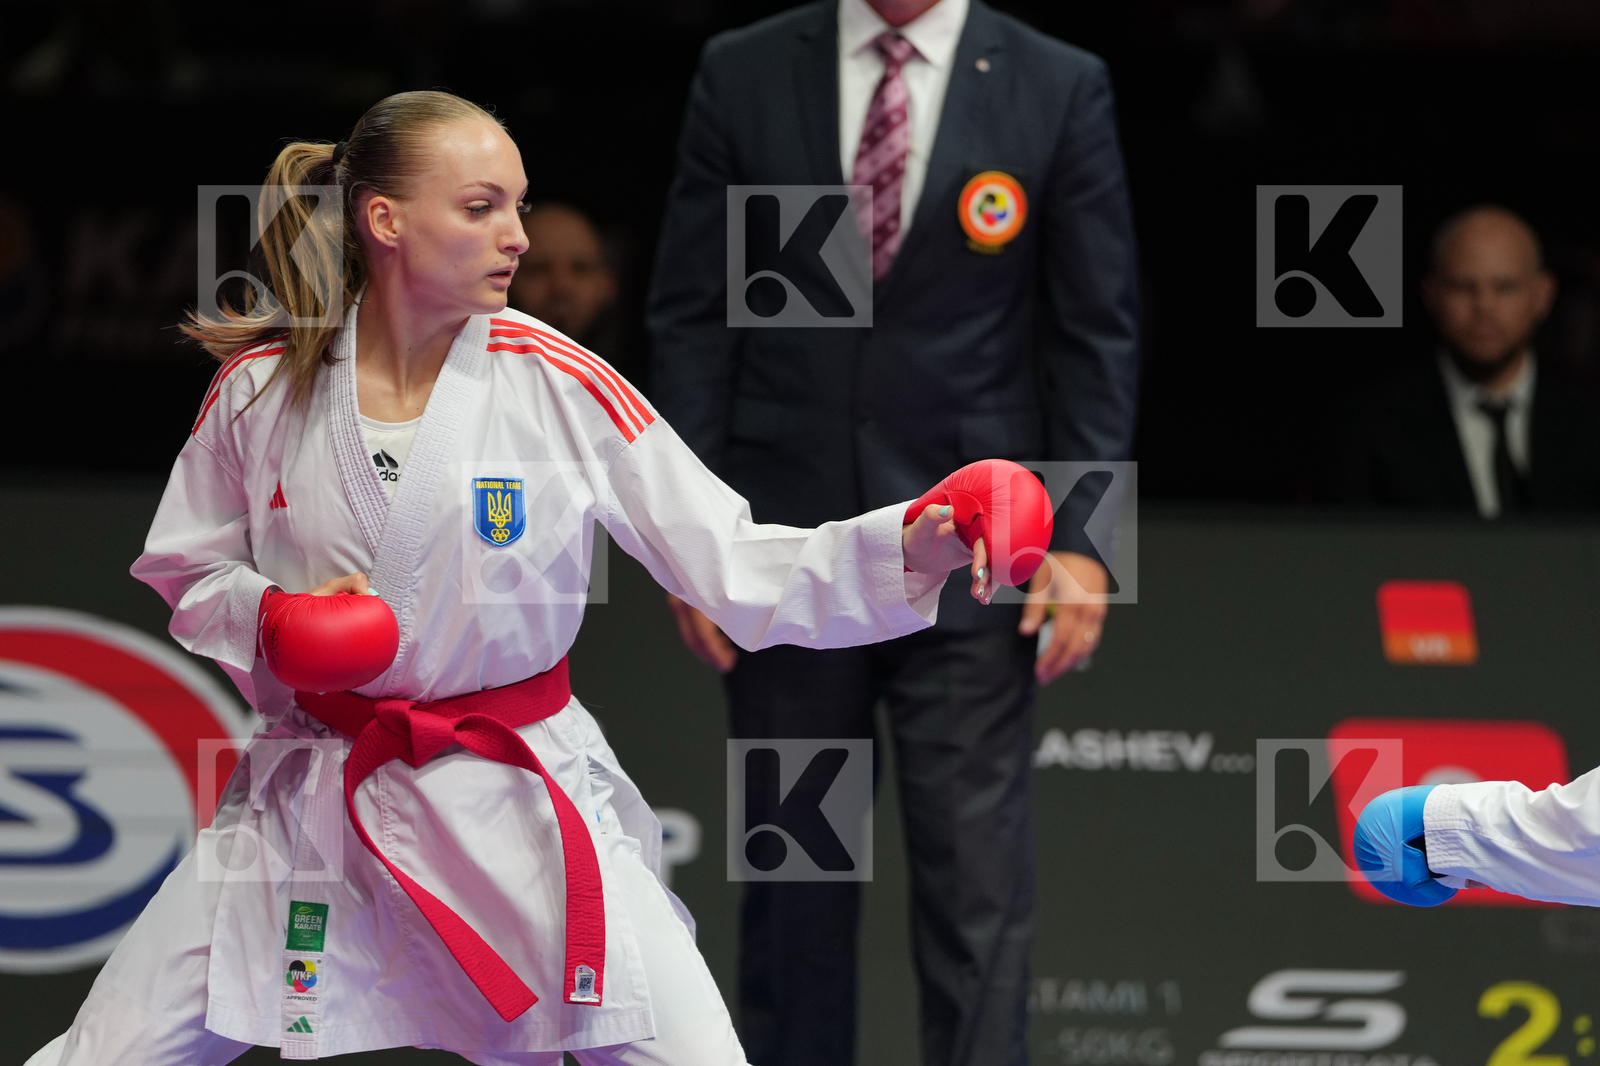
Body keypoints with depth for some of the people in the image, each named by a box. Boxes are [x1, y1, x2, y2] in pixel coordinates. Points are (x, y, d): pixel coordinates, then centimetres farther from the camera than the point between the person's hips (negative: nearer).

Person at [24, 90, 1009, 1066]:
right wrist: (268, 617, -13)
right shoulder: (263, 388, -5)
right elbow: (184, 572, 10)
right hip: (316, 794, 1)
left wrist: (907, 550, -24)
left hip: (516, 798, -1)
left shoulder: (558, 386, -9)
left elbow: (735, 567, -9)